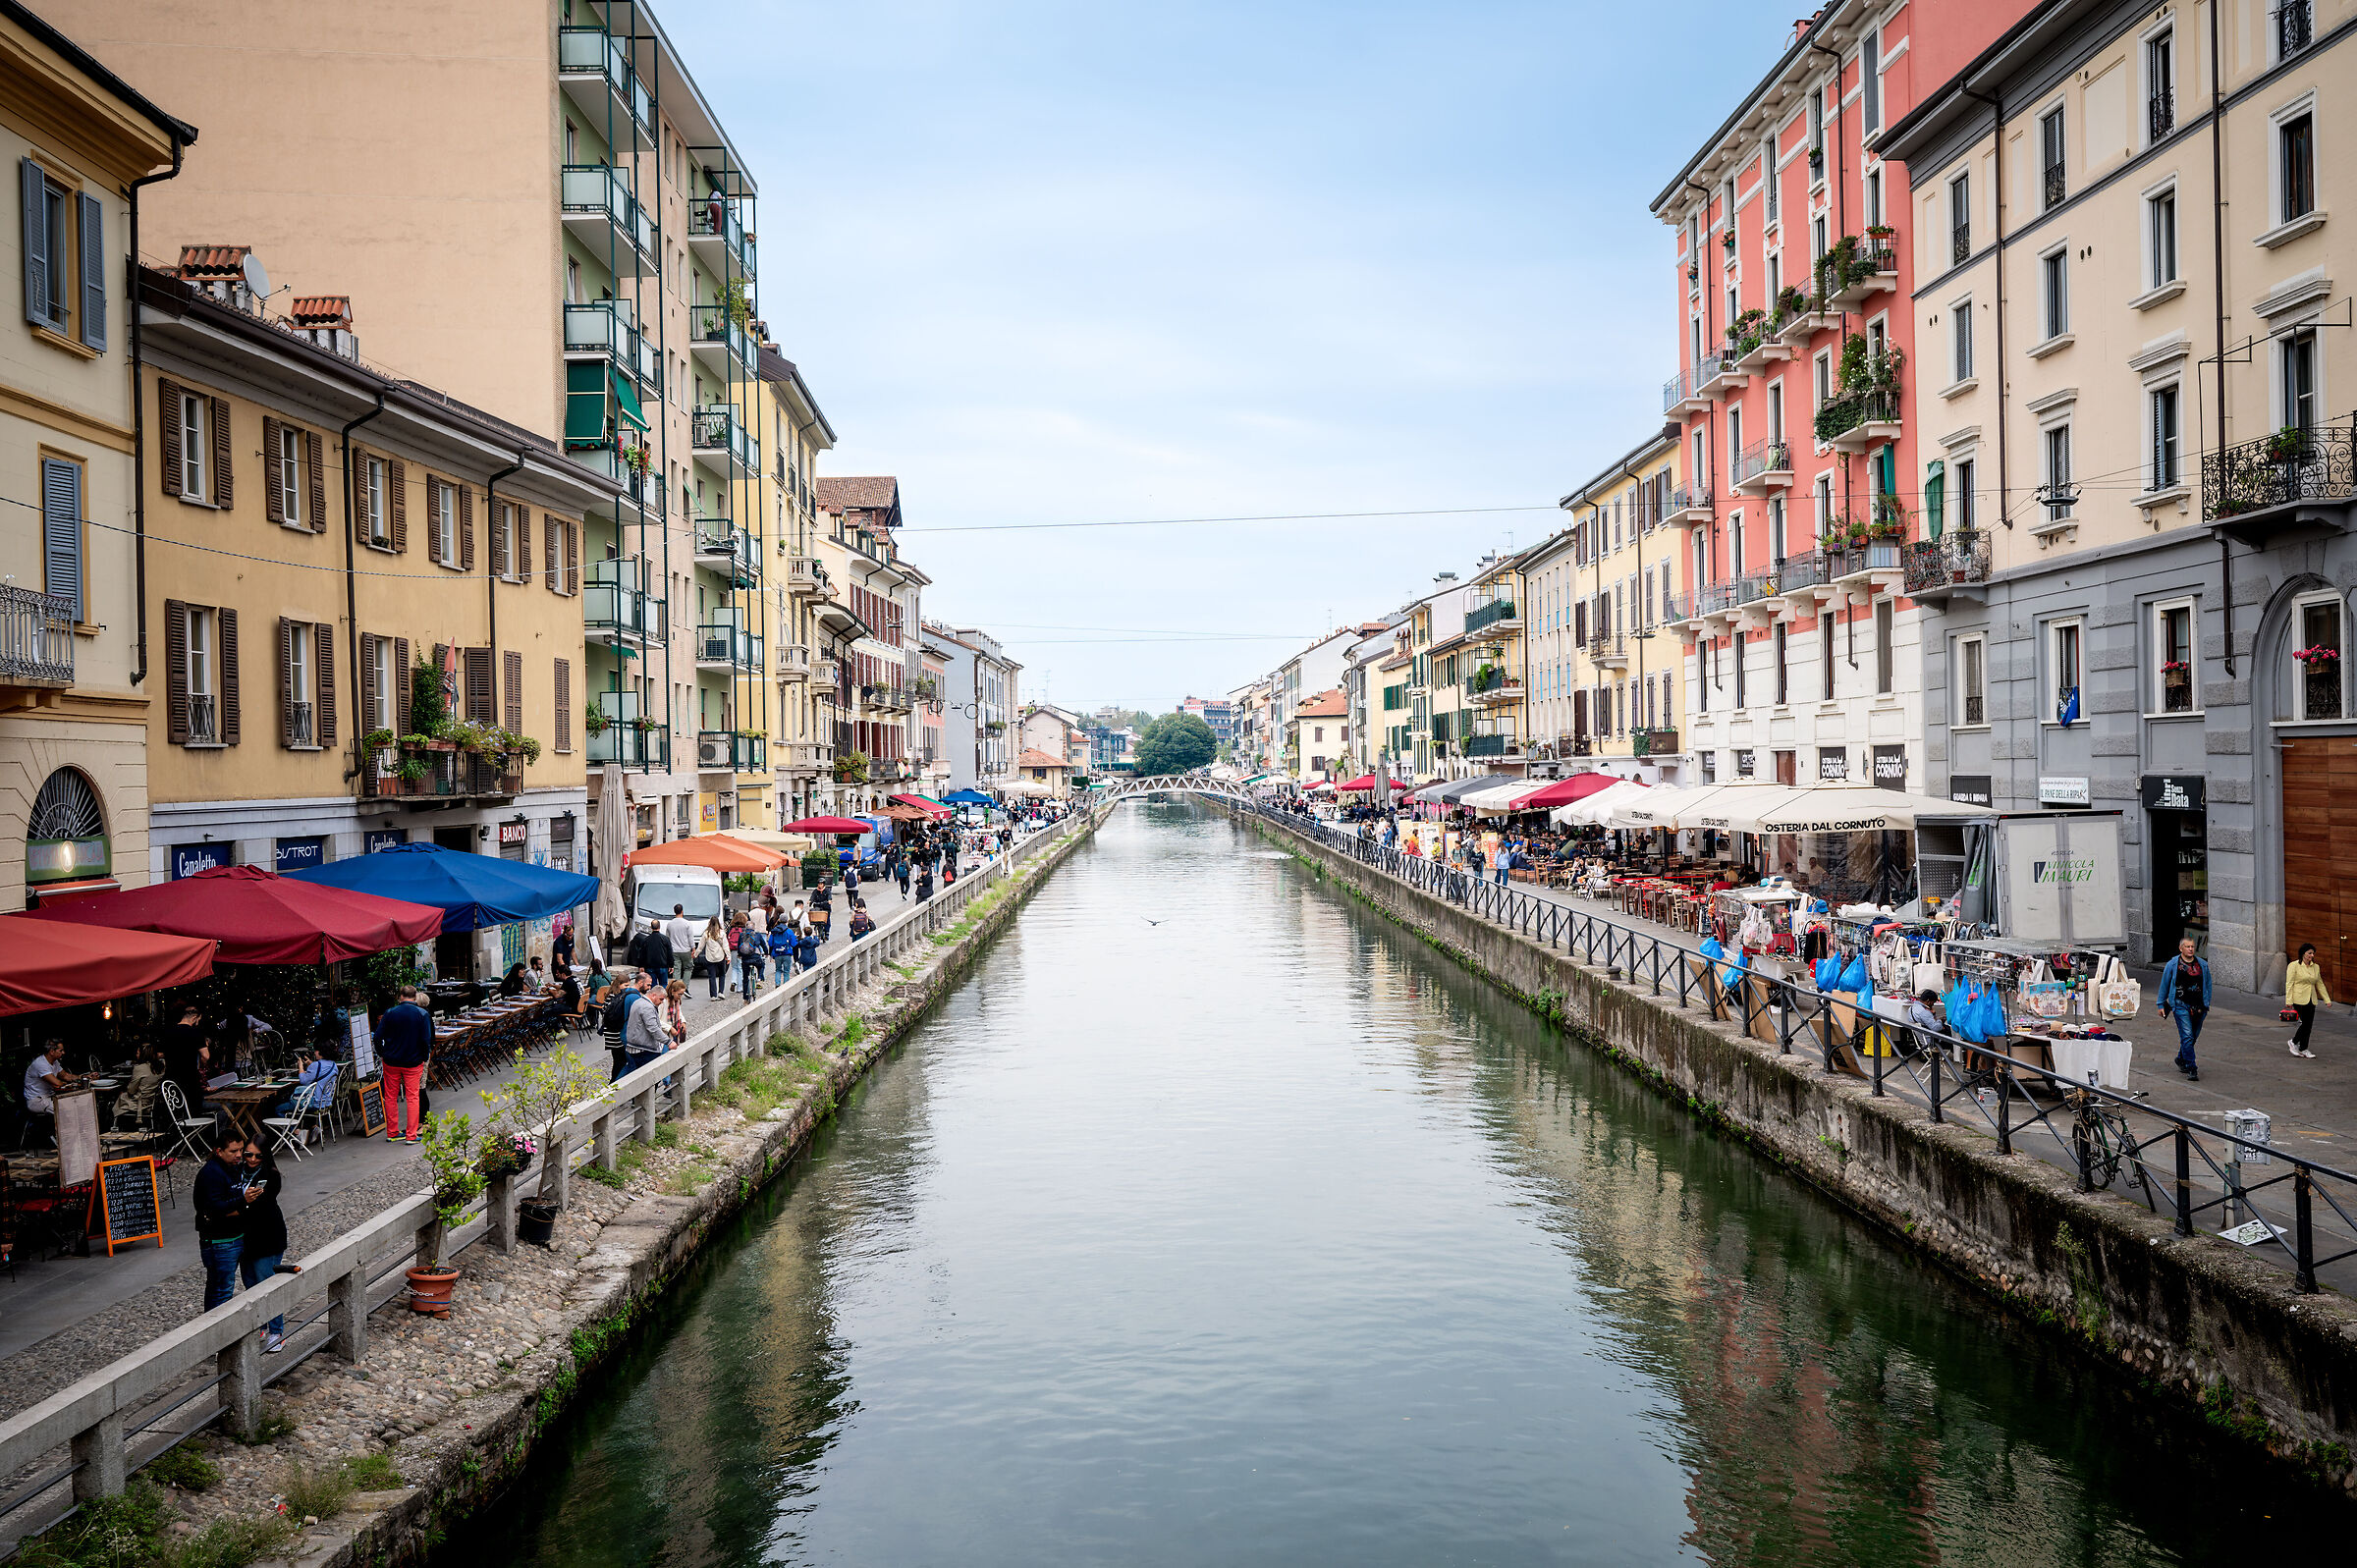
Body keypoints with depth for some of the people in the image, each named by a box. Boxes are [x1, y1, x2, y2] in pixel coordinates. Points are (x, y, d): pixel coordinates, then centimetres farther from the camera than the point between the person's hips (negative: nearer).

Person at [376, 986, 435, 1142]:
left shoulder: (390, 1012, -4)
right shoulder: (423, 1014, -9)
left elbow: (378, 1036, -3)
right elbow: (427, 1039, -11)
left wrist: (381, 1055, 10)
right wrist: (424, 1058, 2)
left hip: (391, 1061, 2)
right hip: (413, 1062, -2)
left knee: (390, 1097, 14)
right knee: (412, 1097, 5)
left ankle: (392, 1132, 22)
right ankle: (411, 1135, 3)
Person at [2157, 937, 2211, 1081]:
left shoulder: (2203, 965, 9)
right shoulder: (2172, 965, 0)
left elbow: (2208, 985, 19)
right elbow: (2164, 984, 7)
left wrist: (2206, 1004, 16)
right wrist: (2161, 1004, 7)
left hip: (2198, 1007, 4)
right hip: (2180, 1005, -4)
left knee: (2193, 1037, 12)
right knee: (2187, 1036, -12)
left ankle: (2181, 1060, 35)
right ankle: (2191, 1069, -13)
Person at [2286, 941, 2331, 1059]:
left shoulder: (2316, 967, 11)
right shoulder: (2294, 966, -7)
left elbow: (2320, 984, 19)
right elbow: (2289, 984, -9)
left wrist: (2327, 999, 14)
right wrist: (2289, 1001, -14)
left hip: (2312, 1000, 6)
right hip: (2299, 999, -6)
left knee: (2309, 1025, 5)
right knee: (2306, 1023, -10)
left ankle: (2303, 1049, 15)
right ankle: (2294, 1042, 9)